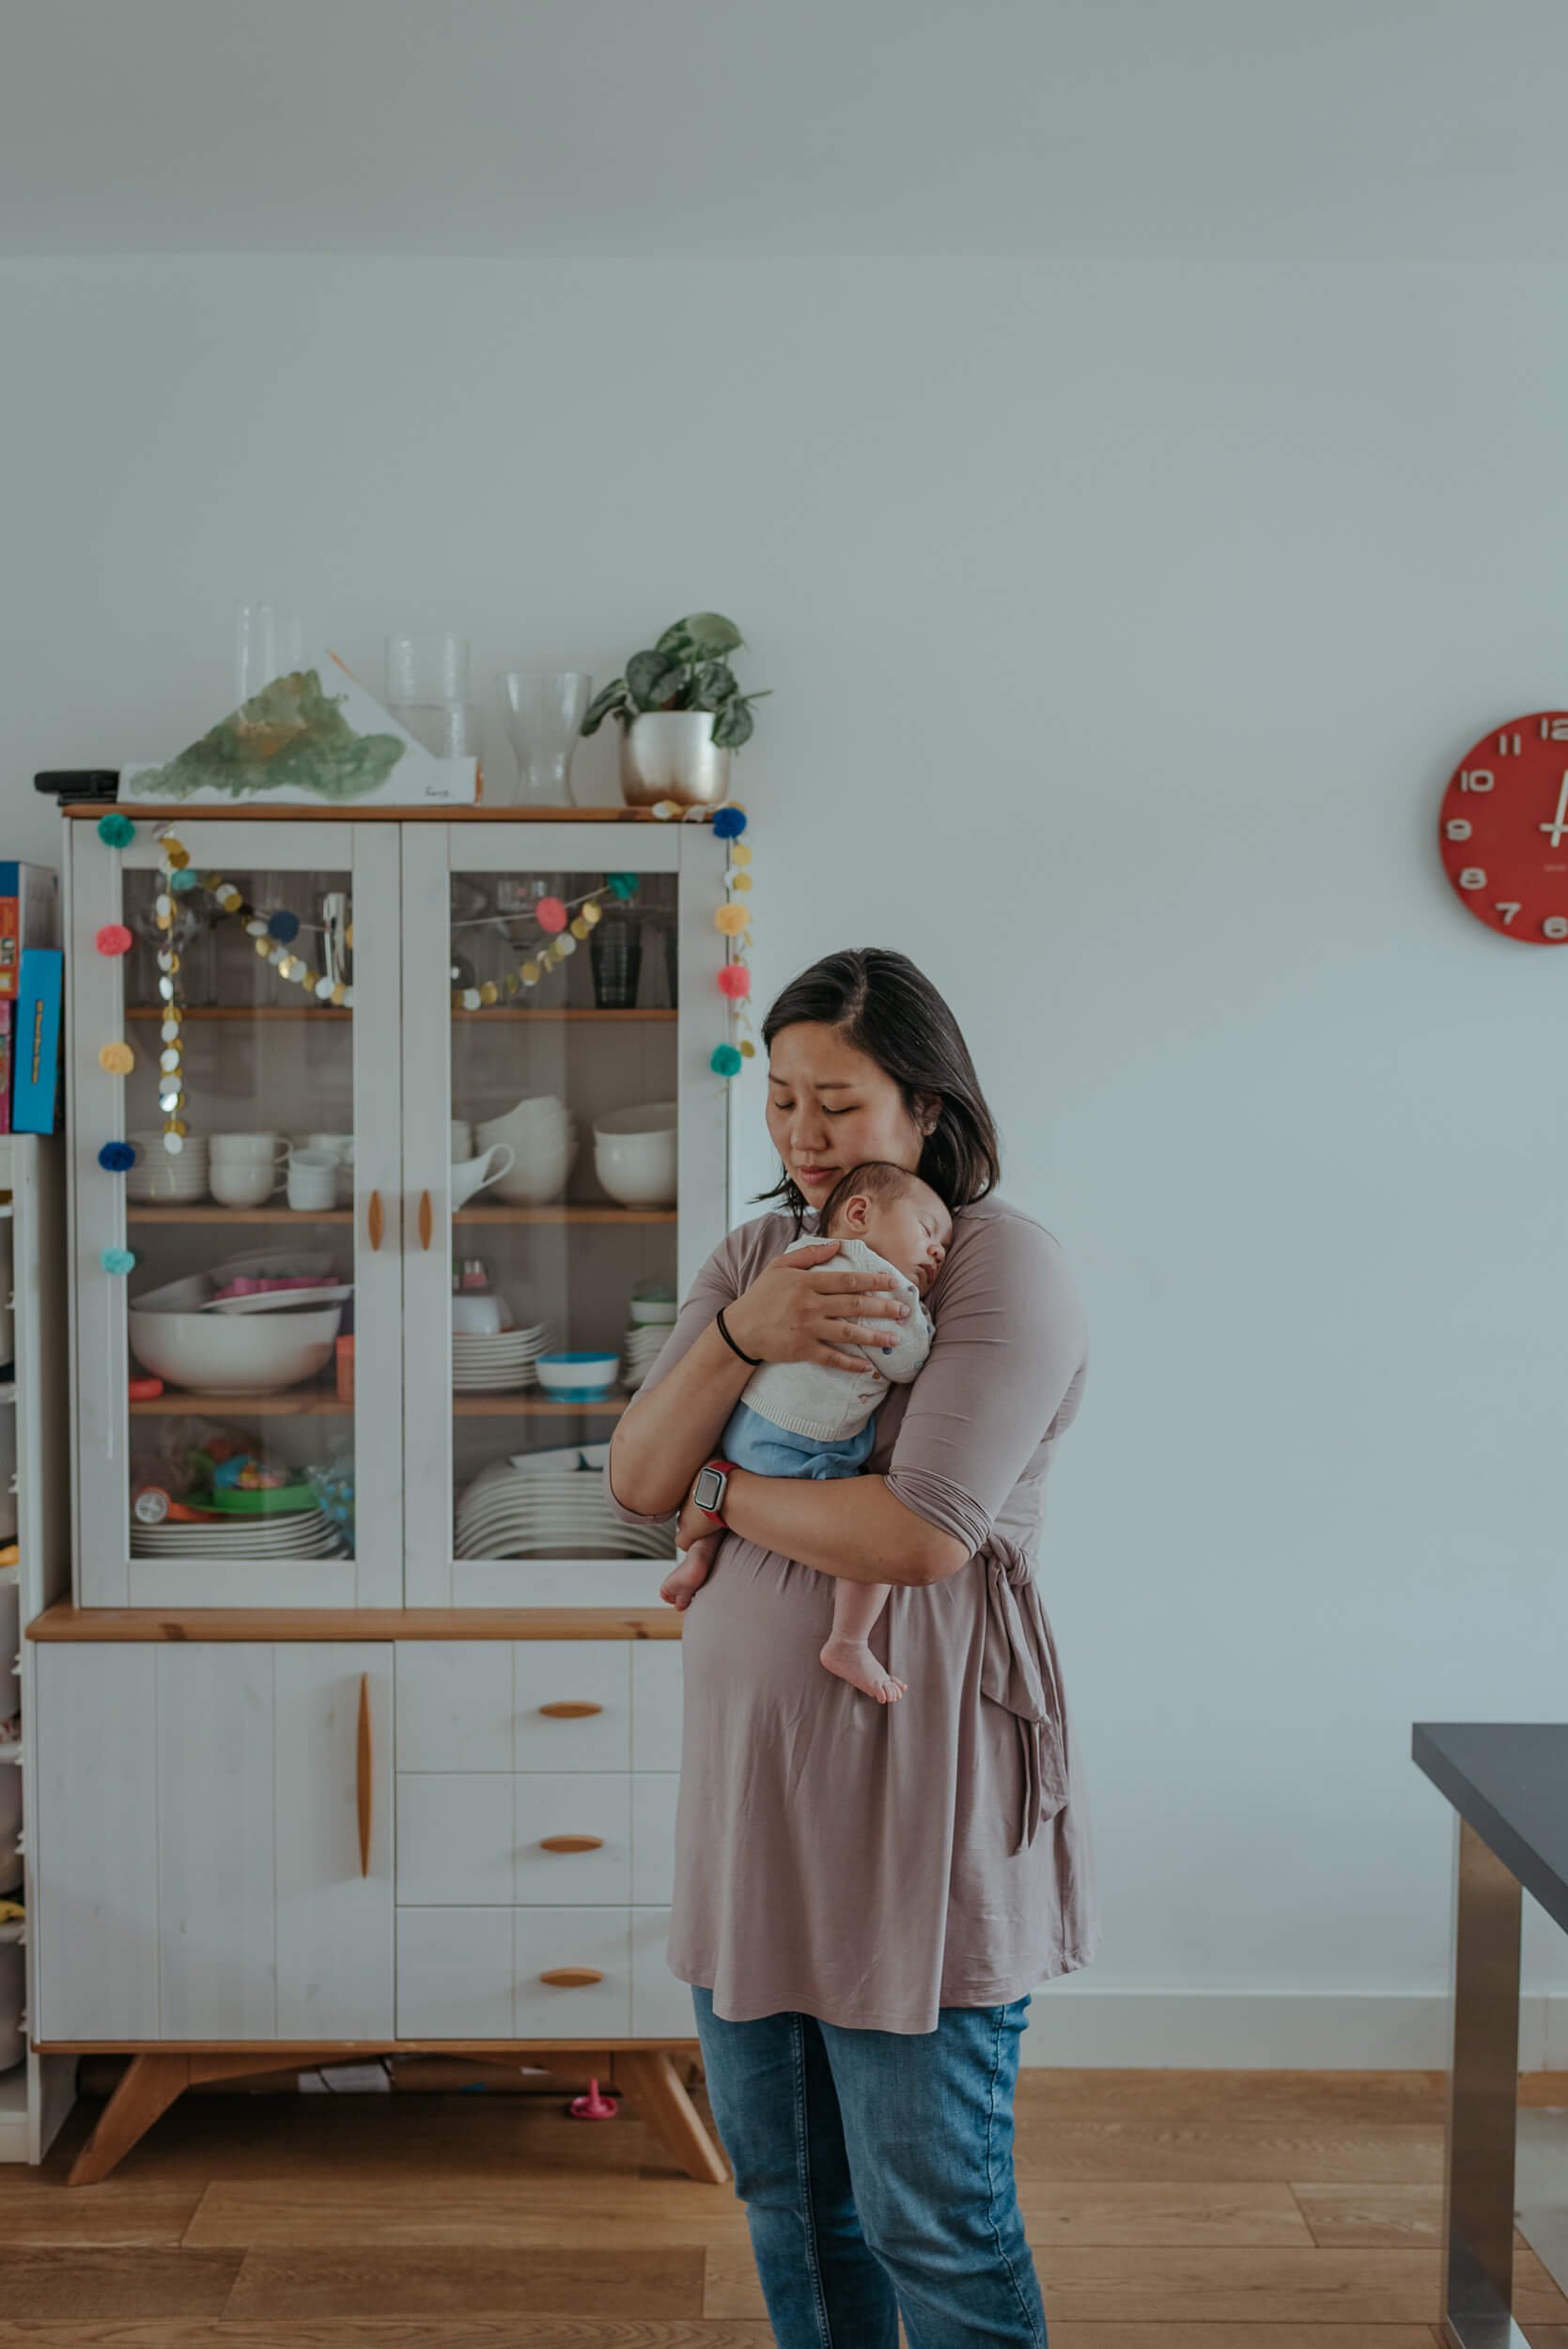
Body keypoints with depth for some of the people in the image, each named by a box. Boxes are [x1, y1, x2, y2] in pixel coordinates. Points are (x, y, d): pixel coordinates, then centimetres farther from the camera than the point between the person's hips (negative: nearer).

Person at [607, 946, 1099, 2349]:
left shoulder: (1003, 1265, -13)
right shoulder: (756, 1255, 9)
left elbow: (921, 1536, -23)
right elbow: (635, 1483, 0)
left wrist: (725, 1491, -8)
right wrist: (739, 1337, -17)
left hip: (913, 1786, -7)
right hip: (751, 1768, 7)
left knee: (929, 2211, 6)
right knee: (784, 2180, 21)